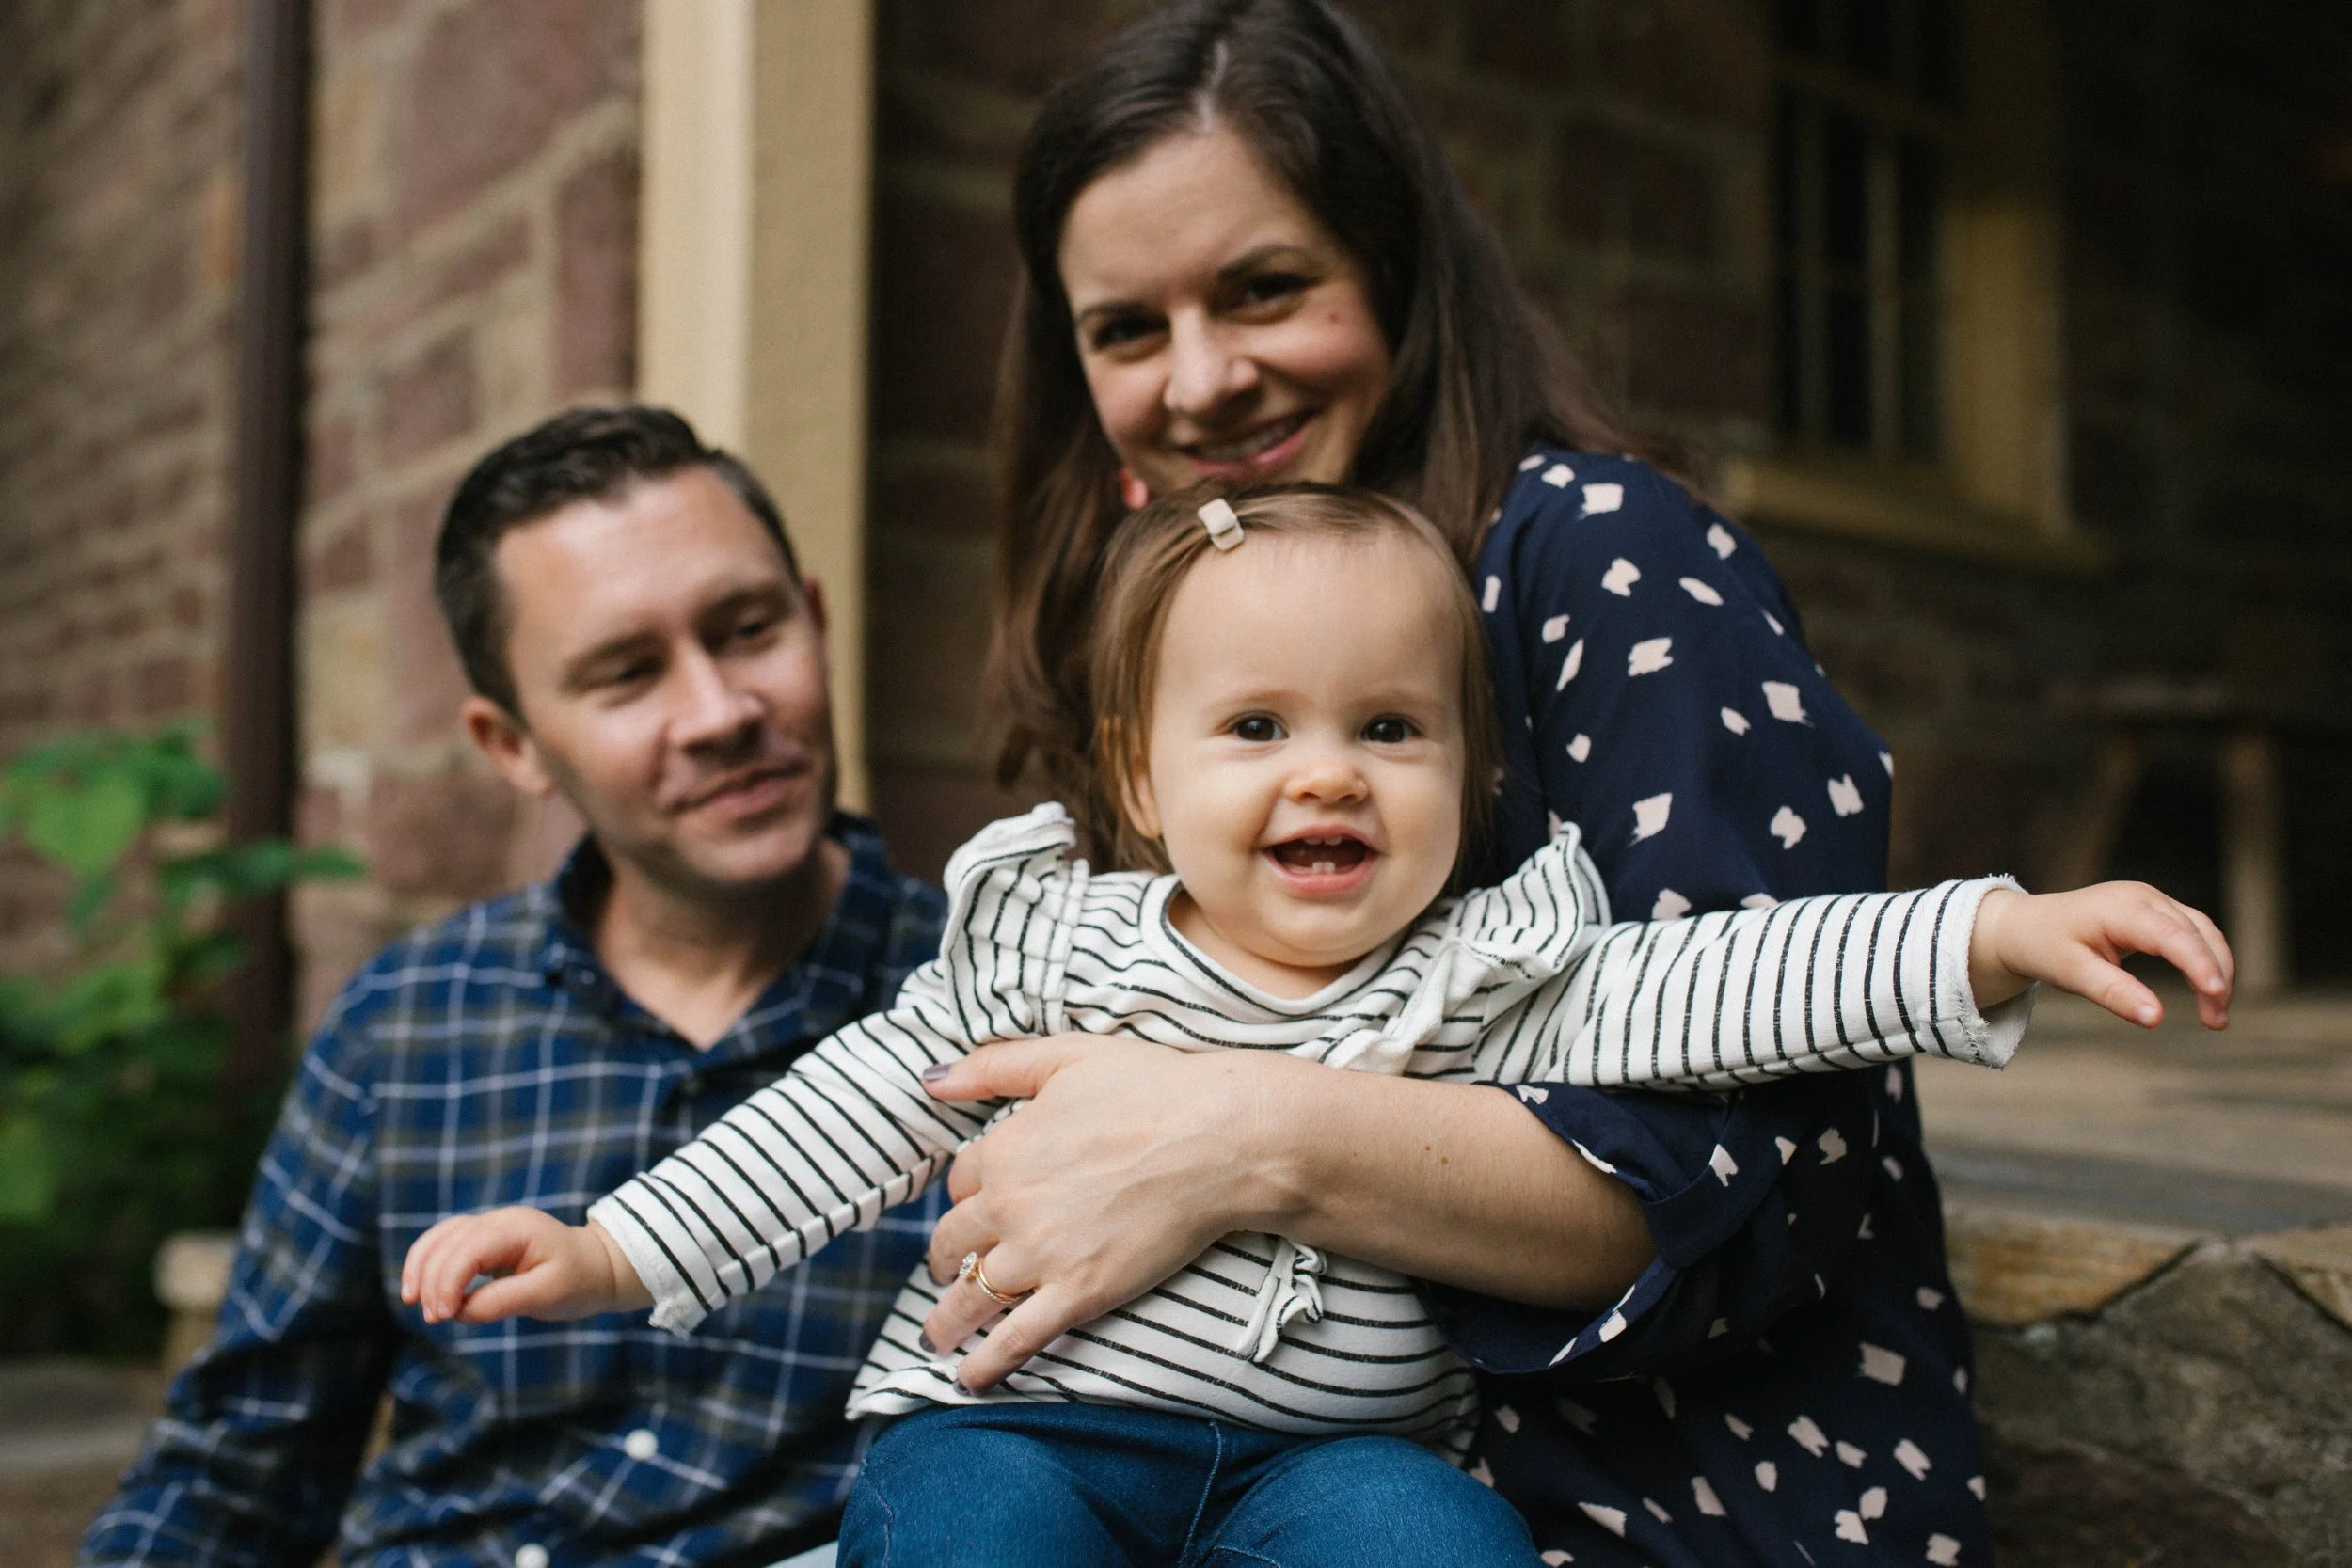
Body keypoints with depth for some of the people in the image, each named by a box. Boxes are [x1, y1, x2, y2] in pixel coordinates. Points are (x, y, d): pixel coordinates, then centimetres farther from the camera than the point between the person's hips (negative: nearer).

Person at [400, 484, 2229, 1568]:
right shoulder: (1046, 940, 2)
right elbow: (856, 1115, 6)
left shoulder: (1482, 976, 1)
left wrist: (1990, 935, -22)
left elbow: (1697, 986, -10)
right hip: (1024, 1420, 0)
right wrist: (606, 1251, 2)